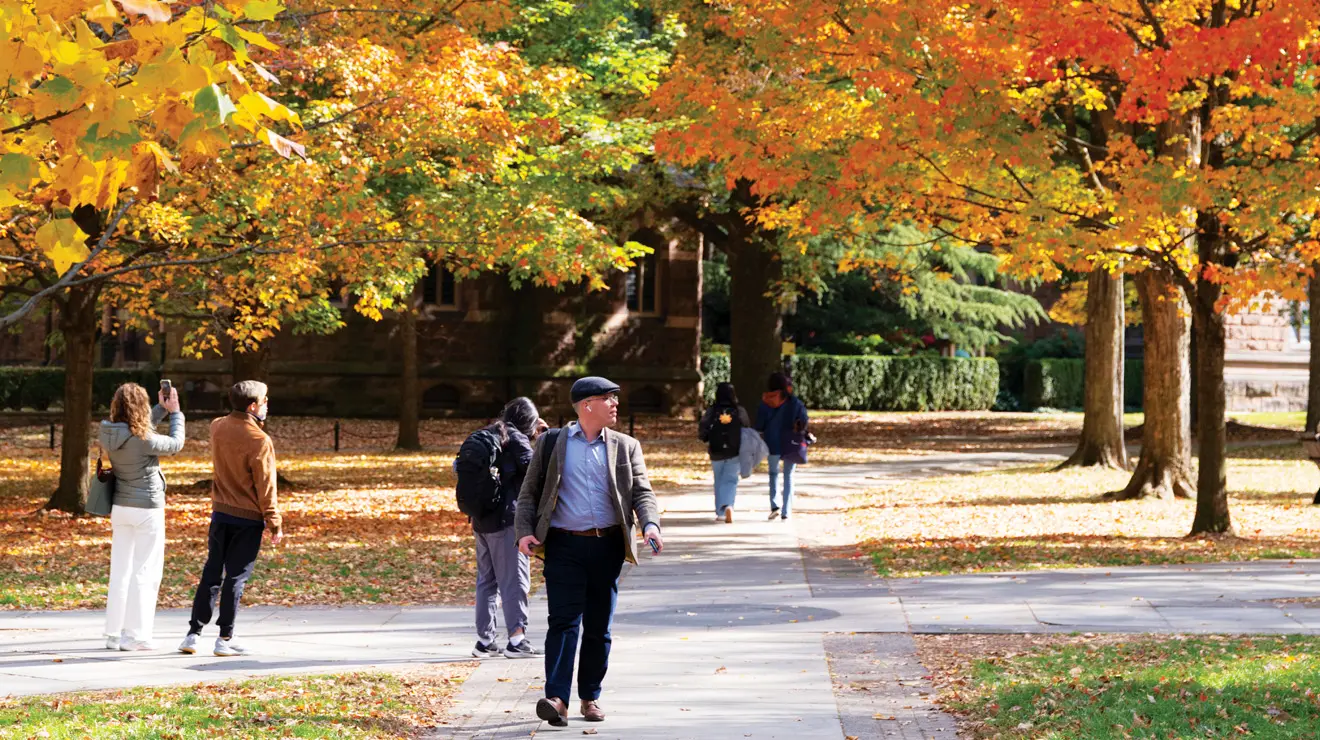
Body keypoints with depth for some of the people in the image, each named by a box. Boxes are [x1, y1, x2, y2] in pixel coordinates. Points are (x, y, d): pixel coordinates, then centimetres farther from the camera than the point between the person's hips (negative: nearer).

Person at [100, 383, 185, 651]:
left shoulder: (109, 435, -2)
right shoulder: (143, 440, -21)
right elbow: (175, 444, -5)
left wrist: (162, 409, 17)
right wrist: (175, 413, 7)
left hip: (120, 507, 7)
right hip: (147, 508, -7)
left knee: (120, 569, 12)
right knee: (145, 571, 2)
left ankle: (114, 633, 15)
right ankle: (135, 634, 2)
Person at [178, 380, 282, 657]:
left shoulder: (218, 427, 1)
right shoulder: (259, 441, -18)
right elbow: (266, 487, -15)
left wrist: (256, 420, 14)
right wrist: (275, 523, -8)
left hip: (220, 512, 6)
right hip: (248, 519, -6)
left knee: (211, 573, 12)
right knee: (236, 577, 1)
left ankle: (193, 634, 13)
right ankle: (225, 639, 5)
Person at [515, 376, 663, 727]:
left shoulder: (626, 447, 10)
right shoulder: (551, 443, 6)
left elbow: (641, 491, 4)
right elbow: (529, 492, 8)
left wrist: (650, 524, -15)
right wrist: (525, 531, -7)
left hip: (607, 546, 3)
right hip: (564, 545, -2)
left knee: (598, 626, 8)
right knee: (563, 621, -12)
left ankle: (590, 696, 20)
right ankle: (557, 699, -19)